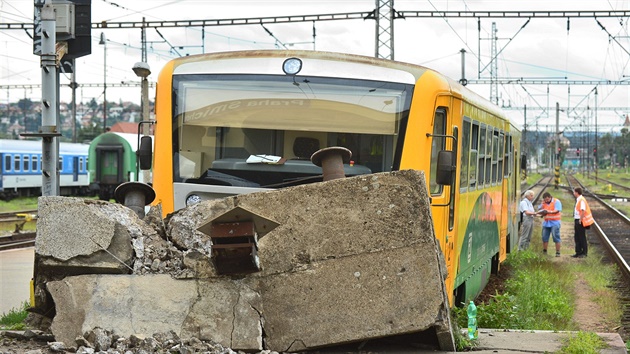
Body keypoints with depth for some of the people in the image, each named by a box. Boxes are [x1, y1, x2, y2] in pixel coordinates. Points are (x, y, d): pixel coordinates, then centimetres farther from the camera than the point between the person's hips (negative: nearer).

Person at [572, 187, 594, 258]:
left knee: (582, 237, -2)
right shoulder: (578, 200, 13)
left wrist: (580, 220, -21)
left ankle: (584, 253, 5)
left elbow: (583, 211, -24)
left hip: (581, 221, -10)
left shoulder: (581, 200, -18)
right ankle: (578, 252, 20)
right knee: (577, 237, 13)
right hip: (577, 220, 10)